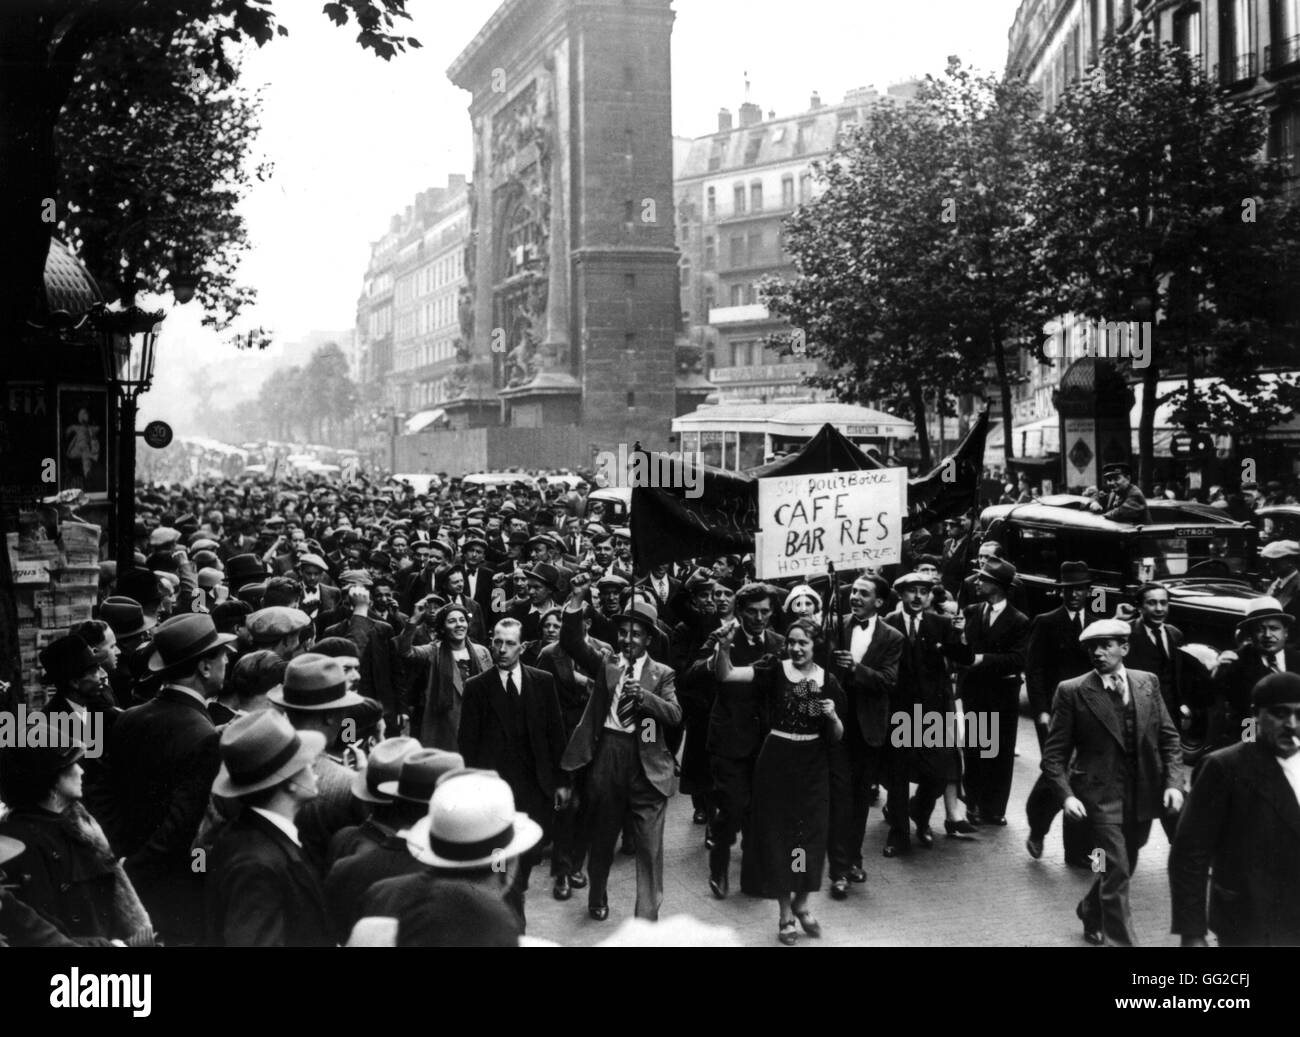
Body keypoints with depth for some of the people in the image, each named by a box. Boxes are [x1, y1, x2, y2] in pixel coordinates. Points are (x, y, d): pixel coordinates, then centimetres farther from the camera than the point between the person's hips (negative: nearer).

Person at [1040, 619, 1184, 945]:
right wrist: (1066, 795, -19)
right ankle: (1120, 940, 4)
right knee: (1116, 872, -8)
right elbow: (1054, 753, -7)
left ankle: (1091, 912, 45)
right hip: (1102, 793, -5)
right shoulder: (1073, 692, -9)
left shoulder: (1148, 683, 3)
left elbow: (1169, 737, 7)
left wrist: (1173, 782, -5)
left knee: (1122, 868, 19)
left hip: (1143, 793, 5)